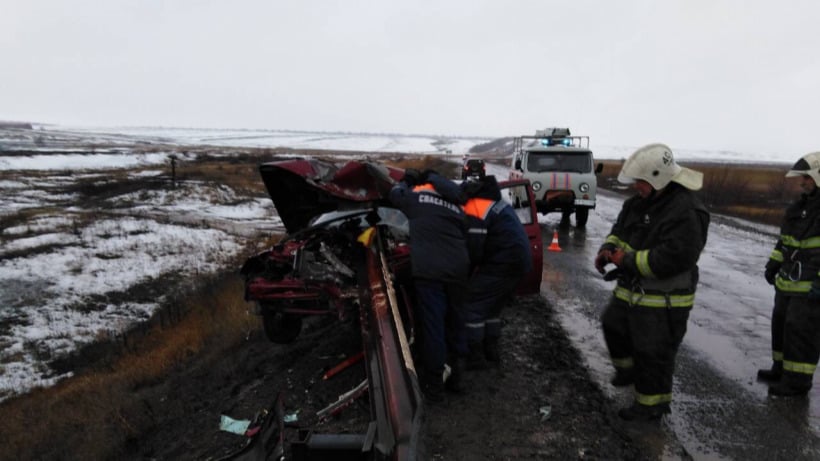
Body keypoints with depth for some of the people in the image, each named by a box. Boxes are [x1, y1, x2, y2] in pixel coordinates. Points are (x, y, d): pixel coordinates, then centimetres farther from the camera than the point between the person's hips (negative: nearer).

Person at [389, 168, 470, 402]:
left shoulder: (416, 196, 12)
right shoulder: (456, 206, 24)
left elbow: (394, 194, 29)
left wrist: (404, 181, 47)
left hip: (429, 270, -5)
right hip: (458, 269, 5)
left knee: (433, 325, -1)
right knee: (454, 322, 18)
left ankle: (434, 385, 7)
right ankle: (455, 375, 29)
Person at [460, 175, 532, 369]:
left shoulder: (474, 209, -15)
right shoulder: (492, 201, 17)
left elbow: (474, 250, -18)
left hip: (504, 263, -10)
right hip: (521, 260, 10)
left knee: (473, 305, -2)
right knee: (491, 306, 22)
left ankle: (475, 357, 2)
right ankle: (491, 351, 28)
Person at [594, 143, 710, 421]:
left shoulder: (686, 213, -25)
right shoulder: (640, 201, 4)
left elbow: (672, 258, -31)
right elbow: (621, 228, 15)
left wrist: (628, 260, -27)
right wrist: (609, 248, -6)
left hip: (662, 300, -9)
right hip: (631, 290, 9)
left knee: (653, 352, 5)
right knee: (614, 326, 25)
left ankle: (653, 404, 25)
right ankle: (629, 369, 50)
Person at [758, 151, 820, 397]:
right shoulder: (800, 206, 12)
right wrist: (773, 264, 15)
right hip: (789, 280, 9)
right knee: (781, 323, 16)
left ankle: (797, 380, 7)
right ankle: (782, 369, 30)